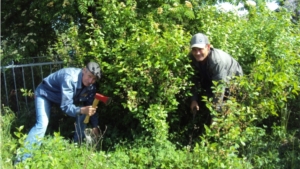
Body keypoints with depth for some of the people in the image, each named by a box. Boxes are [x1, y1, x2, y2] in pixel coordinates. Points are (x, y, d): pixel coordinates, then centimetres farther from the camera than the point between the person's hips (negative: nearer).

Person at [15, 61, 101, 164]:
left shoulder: (91, 86, -16)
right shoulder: (70, 78, -40)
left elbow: (90, 106, -6)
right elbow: (66, 106, -43)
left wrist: (95, 126, -14)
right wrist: (81, 110, -61)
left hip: (65, 97, 7)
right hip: (45, 94, -7)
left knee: (82, 115, -6)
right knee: (42, 123, -25)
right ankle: (21, 160, -23)